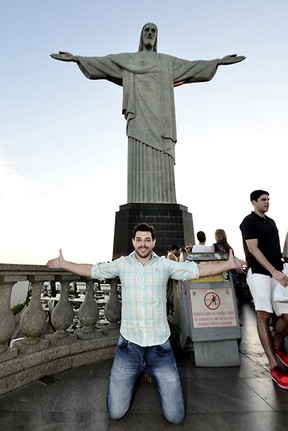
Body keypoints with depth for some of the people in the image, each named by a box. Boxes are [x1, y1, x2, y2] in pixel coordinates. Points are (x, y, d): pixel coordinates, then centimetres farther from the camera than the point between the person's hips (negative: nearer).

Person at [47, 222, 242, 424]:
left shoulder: (165, 264, -6)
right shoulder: (122, 264, -4)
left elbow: (198, 269, -4)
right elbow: (92, 270, 6)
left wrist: (229, 264, -9)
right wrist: (63, 263, 6)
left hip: (160, 346, 0)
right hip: (129, 346, 1)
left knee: (176, 416, 8)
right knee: (115, 413, 9)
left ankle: (153, 374, 35)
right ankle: (137, 375, 38)